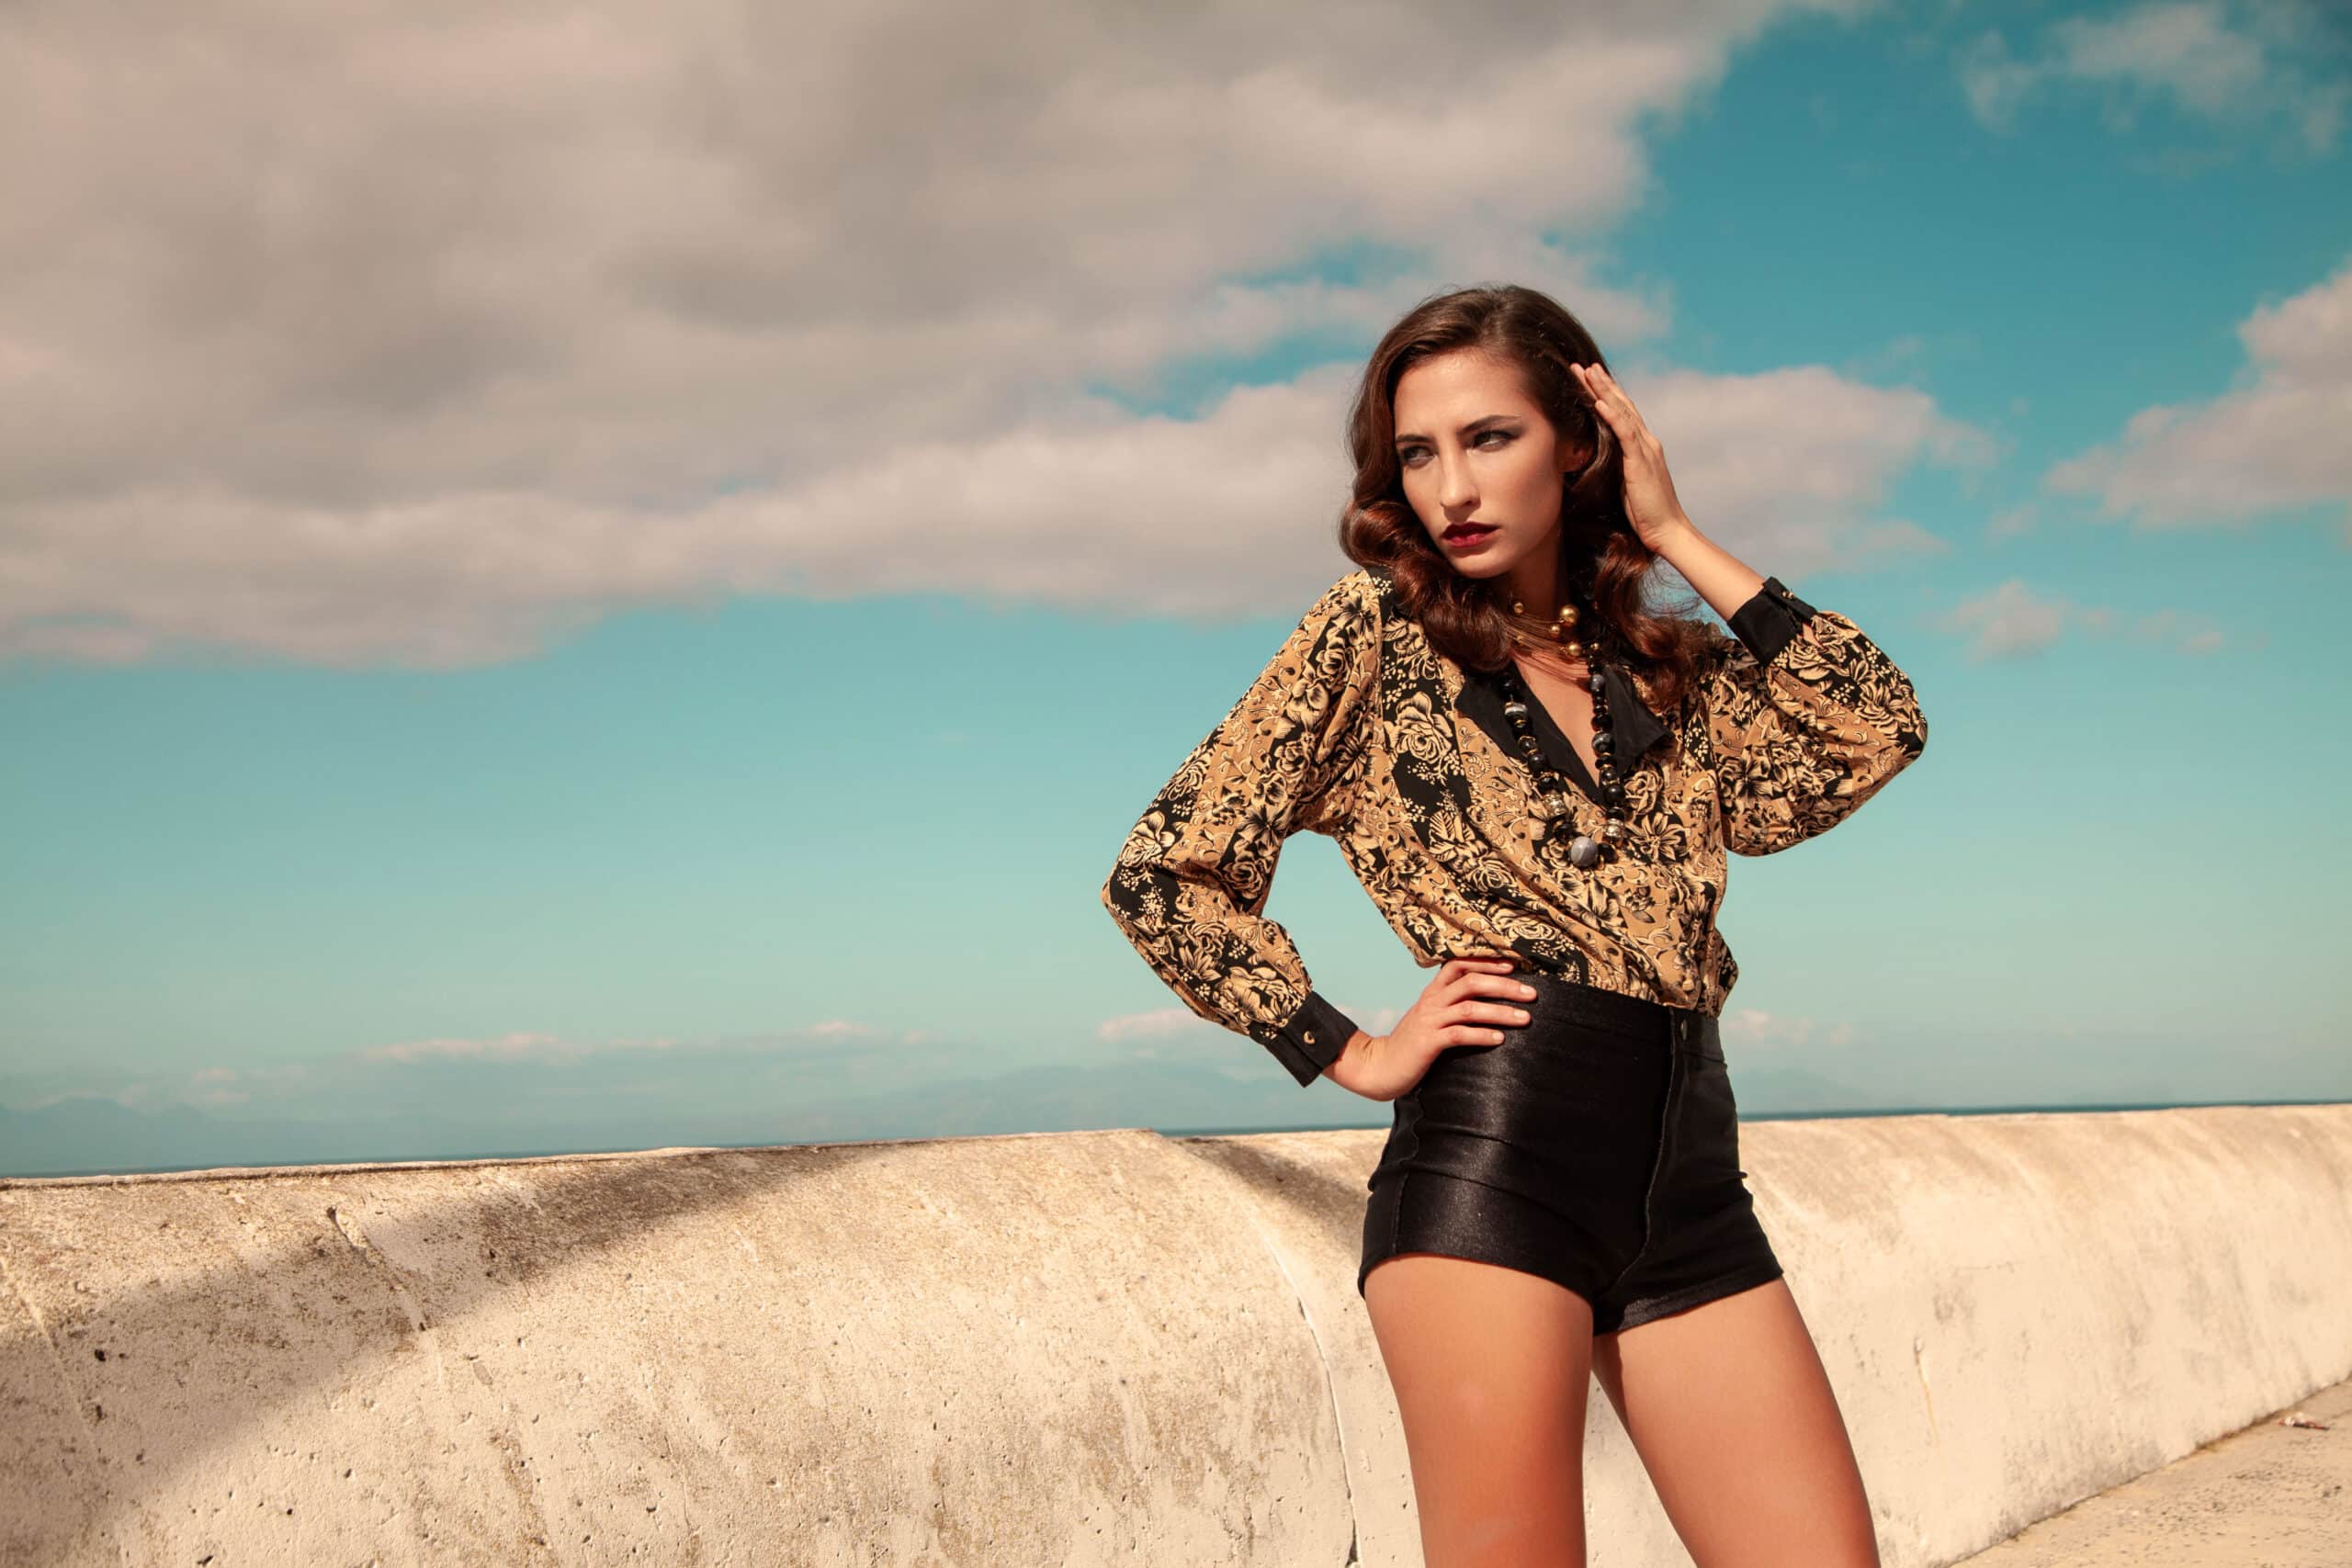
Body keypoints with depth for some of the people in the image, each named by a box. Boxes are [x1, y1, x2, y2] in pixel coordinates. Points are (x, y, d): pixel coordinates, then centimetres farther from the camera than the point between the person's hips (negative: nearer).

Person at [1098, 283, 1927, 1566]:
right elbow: (1165, 873, 1)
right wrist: (1354, 1055, -2)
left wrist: (1676, 537, 6)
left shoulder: (1670, 669, 18)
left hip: (1691, 1191, 5)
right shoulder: (1373, 636, 5)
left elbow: (1878, 734, 3)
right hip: (1487, 1170, -4)